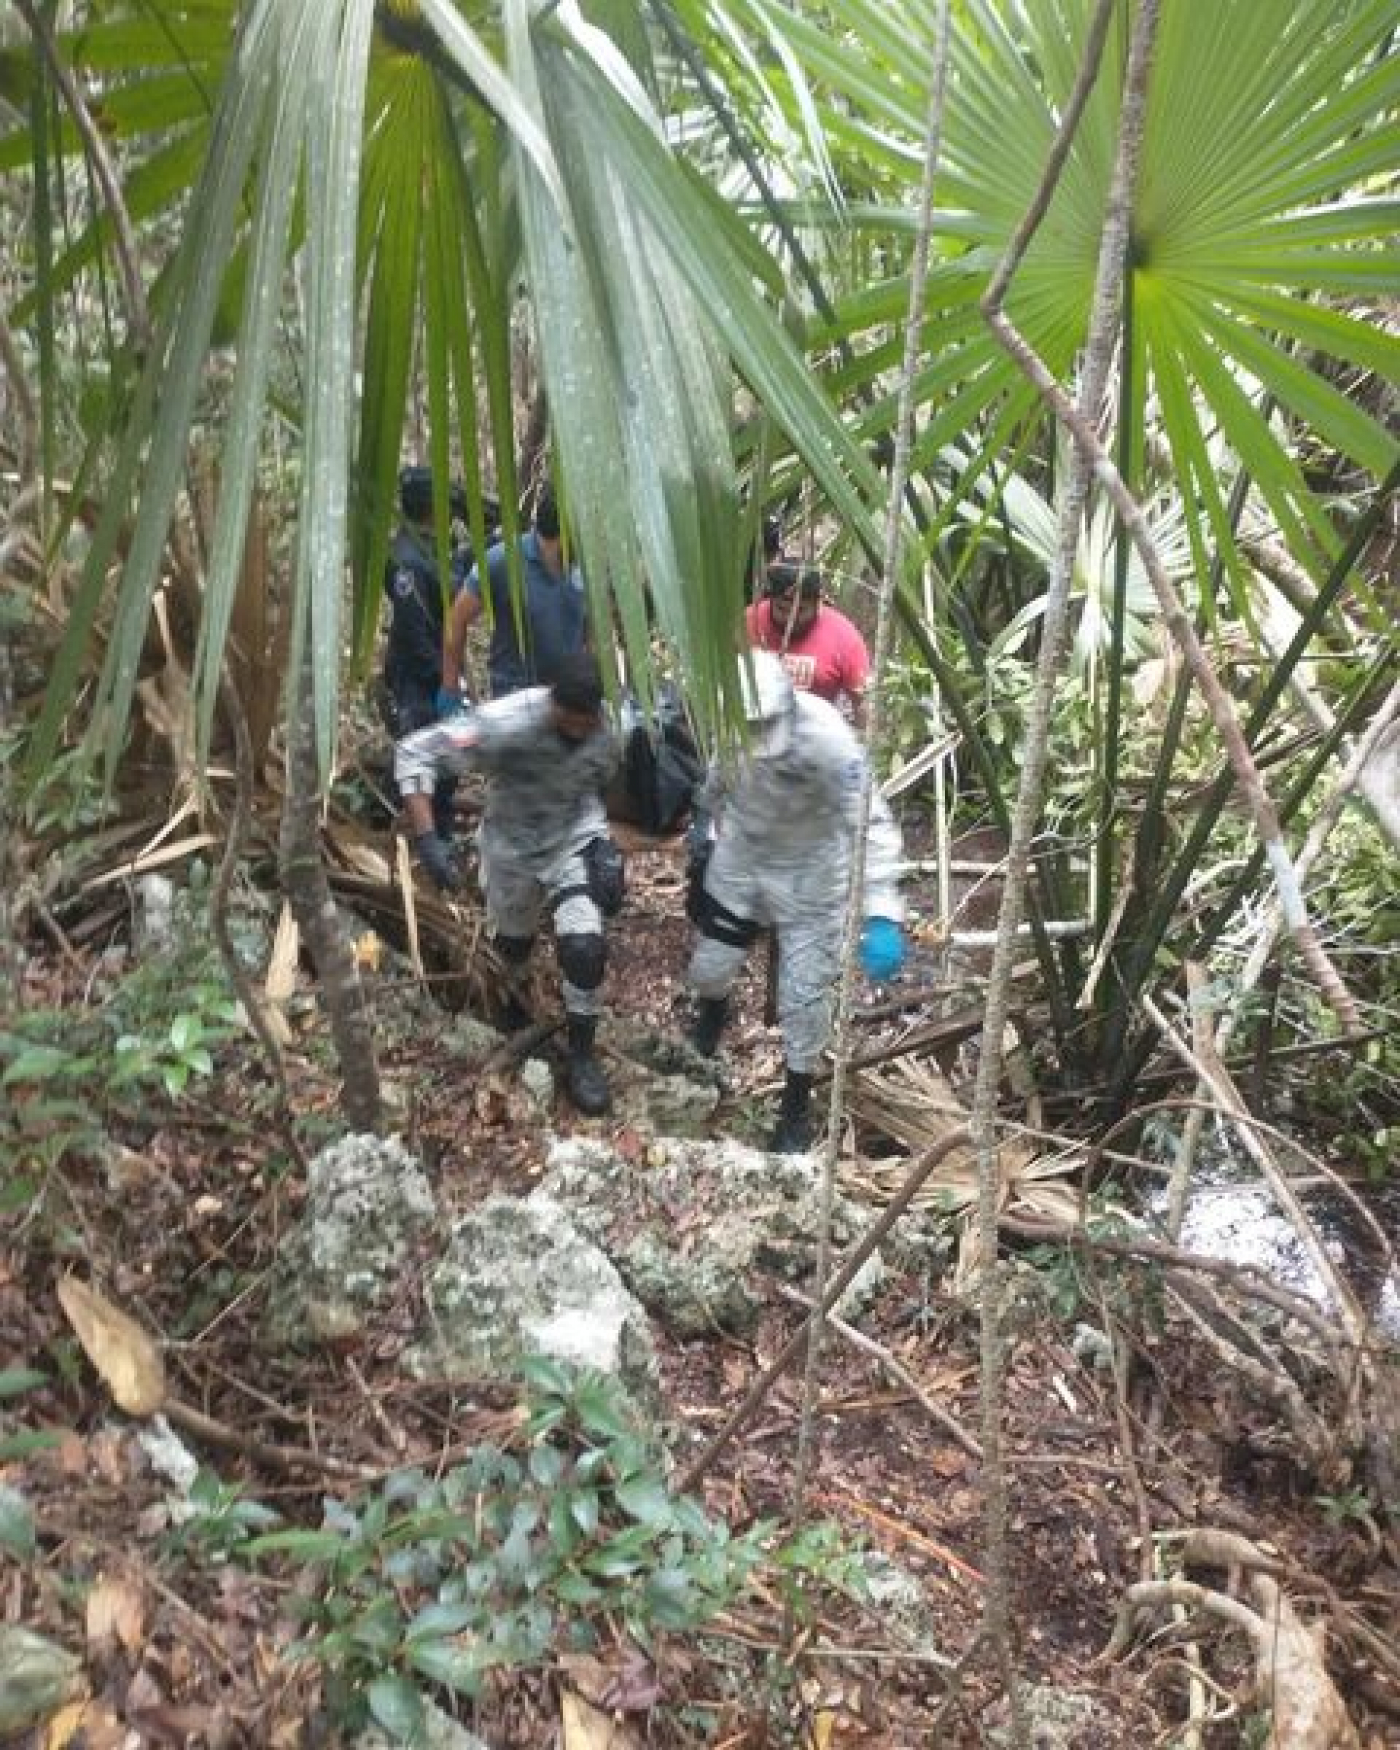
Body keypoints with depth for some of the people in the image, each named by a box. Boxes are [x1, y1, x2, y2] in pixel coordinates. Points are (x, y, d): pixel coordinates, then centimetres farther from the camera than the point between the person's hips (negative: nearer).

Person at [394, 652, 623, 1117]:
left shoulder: (603, 730, -20)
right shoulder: (506, 722, -34)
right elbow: (414, 752, -33)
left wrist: (605, 847, -9)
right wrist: (426, 838, -40)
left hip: (575, 838, 1)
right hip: (512, 846, -1)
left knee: (584, 946, -16)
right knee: (513, 940, 23)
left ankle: (582, 1055, 8)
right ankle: (509, 992, 62)